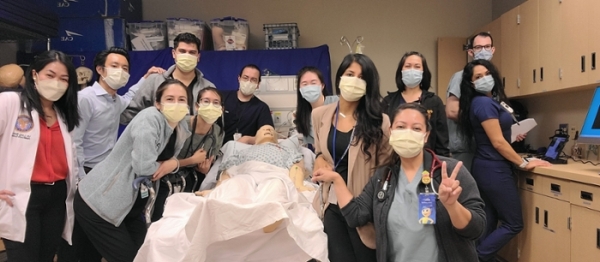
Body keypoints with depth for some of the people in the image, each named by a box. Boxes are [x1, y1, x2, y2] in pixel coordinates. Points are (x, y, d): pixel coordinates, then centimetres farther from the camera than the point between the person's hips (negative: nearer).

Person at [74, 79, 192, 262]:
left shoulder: (182, 129, 2)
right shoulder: (150, 117, -22)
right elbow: (143, 166, -30)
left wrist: (173, 163, -9)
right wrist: (166, 165, -11)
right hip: (100, 202, -8)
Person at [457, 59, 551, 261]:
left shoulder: (488, 101, 13)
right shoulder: (484, 103, -16)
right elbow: (497, 142, -18)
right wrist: (524, 163, -12)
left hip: (486, 168, 10)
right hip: (494, 170, -10)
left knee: (489, 223, 13)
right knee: (513, 224, -1)